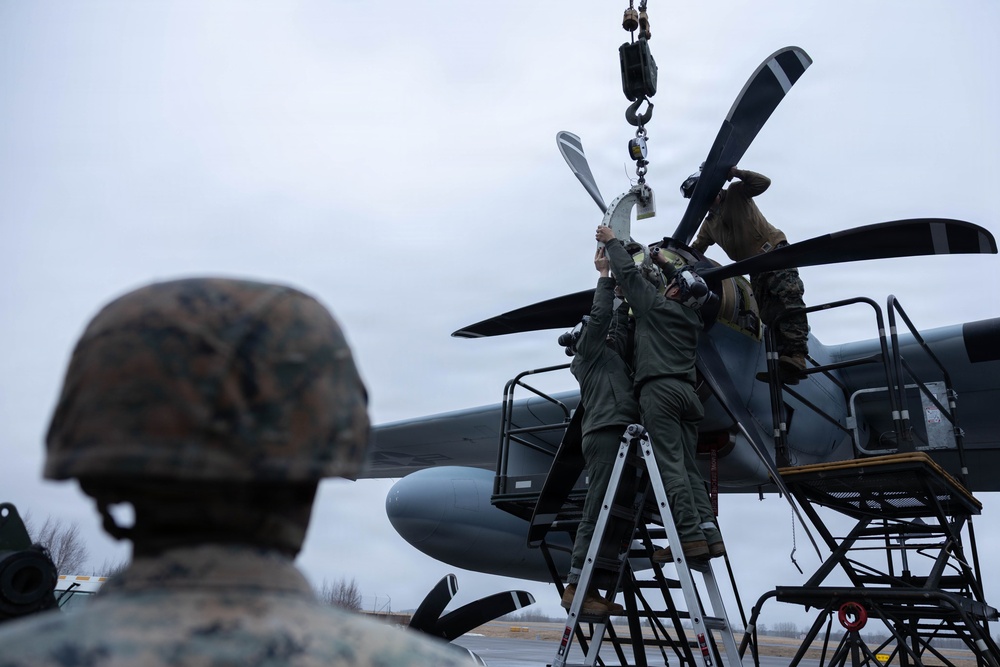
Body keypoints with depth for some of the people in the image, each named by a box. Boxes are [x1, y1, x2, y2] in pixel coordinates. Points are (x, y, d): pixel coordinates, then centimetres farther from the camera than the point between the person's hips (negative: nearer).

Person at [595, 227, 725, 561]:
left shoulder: (657, 305, 4)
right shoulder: (693, 317, 22)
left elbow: (629, 273, 9)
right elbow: (689, 290, 44)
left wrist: (611, 242, 23)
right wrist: (666, 265, 51)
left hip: (659, 389, -7)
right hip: (687, 392, 7)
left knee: (671, 466, -12)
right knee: (688, 467, 6)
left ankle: (690, 536, -18)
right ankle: (709, 532, -4)